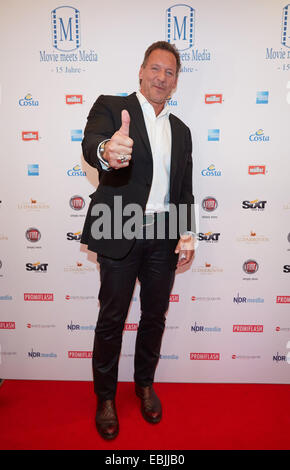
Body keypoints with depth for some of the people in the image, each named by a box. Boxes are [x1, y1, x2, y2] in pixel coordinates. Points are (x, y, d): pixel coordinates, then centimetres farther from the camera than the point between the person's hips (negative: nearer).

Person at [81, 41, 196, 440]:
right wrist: (106, 151, -47)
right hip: (121, 233, -4)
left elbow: (184, 189, 15)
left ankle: (145, 384, 39)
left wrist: (188, 234, 2)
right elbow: (91, 142, -23)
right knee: (111, 318, 6)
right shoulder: (111, 107, 0)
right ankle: (105, 397, 28)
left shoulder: (181, 130, 15)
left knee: (155, 315, 15)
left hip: (164, 235, 5)